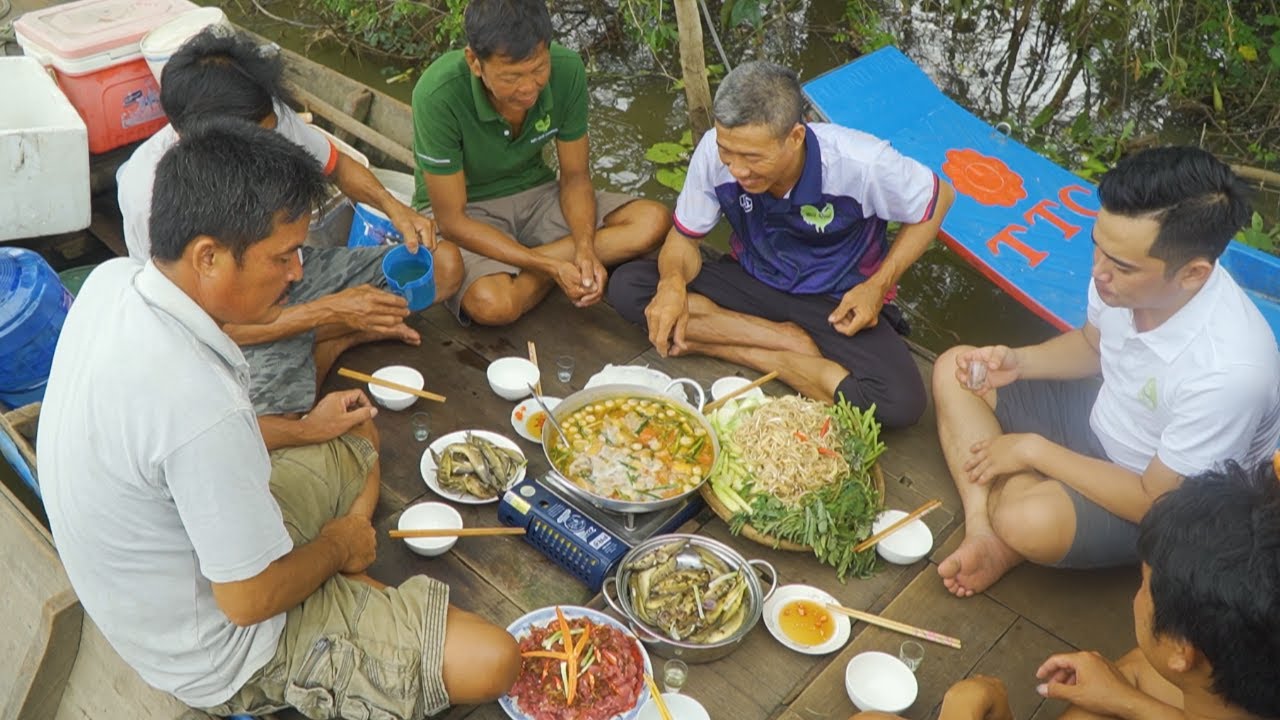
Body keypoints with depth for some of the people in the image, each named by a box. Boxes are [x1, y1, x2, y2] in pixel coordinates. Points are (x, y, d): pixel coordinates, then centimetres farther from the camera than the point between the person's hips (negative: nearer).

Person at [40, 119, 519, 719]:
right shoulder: (198, 404, -39)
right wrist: (339, 545, -6)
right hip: (217, 656, -8)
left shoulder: (112, 280, -12)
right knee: (491, 661, -16)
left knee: (358, 443, 24)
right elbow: (251, 598, -26)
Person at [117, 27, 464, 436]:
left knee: (444, 264, -5)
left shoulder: (269, 118, -16)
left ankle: (321, 347, -2)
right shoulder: (147, 189, -29)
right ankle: (336, 337, -4)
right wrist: (328, 311, -27)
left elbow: (338, 166, 7)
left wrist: (395, 208, -13)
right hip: (238, 325, -5)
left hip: (299, 274, 6)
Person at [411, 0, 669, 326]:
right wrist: (551, 267, -29)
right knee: (494, 304, -37)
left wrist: (585, 248, -24)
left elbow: (575, 177, -4)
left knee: (652, 221, -17)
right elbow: (452, 221, -22)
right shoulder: (438, 95, -29)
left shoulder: (567, 70, -17)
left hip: (535, 192, 5)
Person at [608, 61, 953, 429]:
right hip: (752, 280, 3)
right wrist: (673, 282, -30)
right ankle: (789, 342, -14)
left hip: (838, 302, -2)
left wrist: (879, 285, -17)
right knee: (627, 286, -20)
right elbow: (684, 237, -6)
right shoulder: (714, 152, -21)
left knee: (900, 403, -31)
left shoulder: (860, 163, -28)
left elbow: (938, 197, -8)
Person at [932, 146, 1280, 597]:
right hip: (1099, 417, 8)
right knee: (955, 370, -1)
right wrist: (1018, 362, -11)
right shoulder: (1130, 271, -18)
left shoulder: (1227, 371, -37)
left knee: (1030, 521, -36)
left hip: (1162, 498, -7)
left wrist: (1034, 449, -21)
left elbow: (1155, 503, -25)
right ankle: (983, 534, -12)